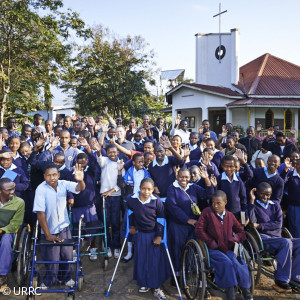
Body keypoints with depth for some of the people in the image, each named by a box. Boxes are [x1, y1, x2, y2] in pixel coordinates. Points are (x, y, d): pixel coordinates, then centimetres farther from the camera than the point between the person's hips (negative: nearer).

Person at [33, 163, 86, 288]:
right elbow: (40, 213, -20)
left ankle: (65, 277, 37)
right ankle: (49, 280, 34)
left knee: (67, 255, 10)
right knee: (52, 259, 6)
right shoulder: (41, 189, -19)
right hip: (49, 230, -3)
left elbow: (80, 188, -22)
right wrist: (48, 235, -19)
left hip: (64, 227, 3)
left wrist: (80, 180, -47)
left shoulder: (63, 184, -9)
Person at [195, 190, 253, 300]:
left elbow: (242, 233, 17)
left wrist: (235, 237, -5)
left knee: (238, 265, -22)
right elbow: (198, 230, -5)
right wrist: (211, 242, -10)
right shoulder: (207, 212, -1)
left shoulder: (230, 216, 10)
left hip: (228, 249, 3)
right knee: (226, 263, -29)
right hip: (213, 250, -3)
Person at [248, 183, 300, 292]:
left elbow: (279, 224, 5)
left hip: (278, 239, 5)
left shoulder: (275, 205, 19)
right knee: (286, 242, -32)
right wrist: (252, 201, -12)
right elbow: (252, 222, -14)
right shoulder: (253, 205, 7)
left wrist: (260, 226, -7)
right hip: (263, 240, -5)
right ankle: (281, 280, -24)